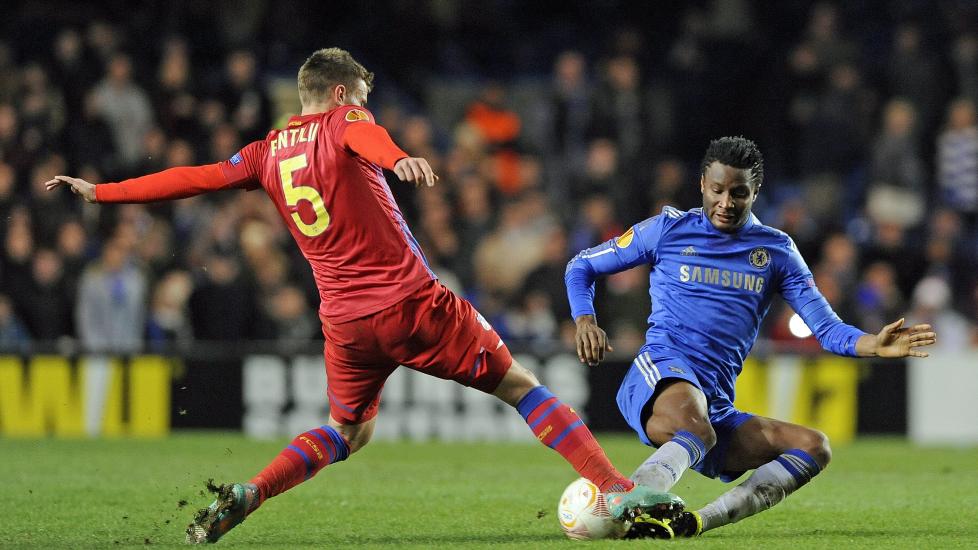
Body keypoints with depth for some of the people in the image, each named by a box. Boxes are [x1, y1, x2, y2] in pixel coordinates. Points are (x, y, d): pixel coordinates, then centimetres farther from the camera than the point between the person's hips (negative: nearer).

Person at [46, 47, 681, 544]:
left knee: (348, 431, 26)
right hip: (414, 302, -5)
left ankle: (246, 495, 4)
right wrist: (397, 157, -51)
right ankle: (620, 491, -3)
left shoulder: (266, 154, 13)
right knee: (521, 387, 5)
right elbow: (363, 136, -26)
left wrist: (100, 191, 24)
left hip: (345, 322, 5)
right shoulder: (342, 124, -2)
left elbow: (194, 177, 14)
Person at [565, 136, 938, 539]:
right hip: (660, 375, -5)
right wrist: (585, 321, -3)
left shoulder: (776, 251, 16)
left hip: (717, 407, 5)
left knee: (813, 447, -17)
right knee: (695, 428, -39)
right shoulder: (668, 229, 9)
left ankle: (701, 521, -32)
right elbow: (582, 266, 18)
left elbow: (827, 329, 10)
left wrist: (875, 346, -12)